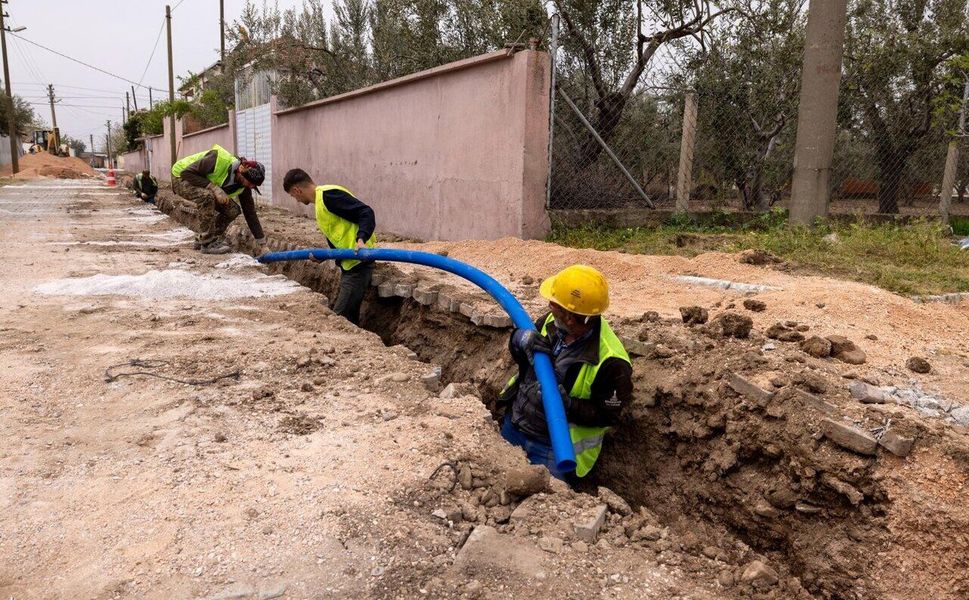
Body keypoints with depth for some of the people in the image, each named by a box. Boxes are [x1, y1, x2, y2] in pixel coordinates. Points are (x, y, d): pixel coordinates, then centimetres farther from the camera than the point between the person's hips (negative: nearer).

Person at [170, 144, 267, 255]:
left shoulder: (243, 186, -13)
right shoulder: (219, 159, -35)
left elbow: (250, 212, -7)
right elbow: (187, 172, -33)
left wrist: (262, 242, -9)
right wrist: (214, 187, -39)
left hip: (206, 187, 7)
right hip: (181, 178, -7)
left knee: (233, 210, -9)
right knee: (207, 196, -37)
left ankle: (201, 240, 4)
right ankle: (207, 243, -26)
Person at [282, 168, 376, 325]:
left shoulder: (327, 195, -14)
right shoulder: (321, 200, 18)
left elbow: (366, 213, -21)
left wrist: (361, 240, -34)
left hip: (358, 263, -10)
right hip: (349, 264, 10)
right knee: (348, 318, 12)